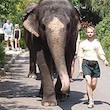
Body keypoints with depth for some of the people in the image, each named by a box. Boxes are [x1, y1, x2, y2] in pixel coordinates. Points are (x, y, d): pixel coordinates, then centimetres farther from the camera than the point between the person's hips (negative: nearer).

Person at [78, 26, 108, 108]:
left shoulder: (97, 43, 13)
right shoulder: (83, 44, 8)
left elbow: (101, 53, 8)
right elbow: (80, 56, 7)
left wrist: (105, 60, -12)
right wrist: (80, 68, 0)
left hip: (95, 63, 2)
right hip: (86, 63, -2)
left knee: (94, 84, 2)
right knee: (88, 82, -16)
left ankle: (89, 94, 33)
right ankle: (91, 101, -11)